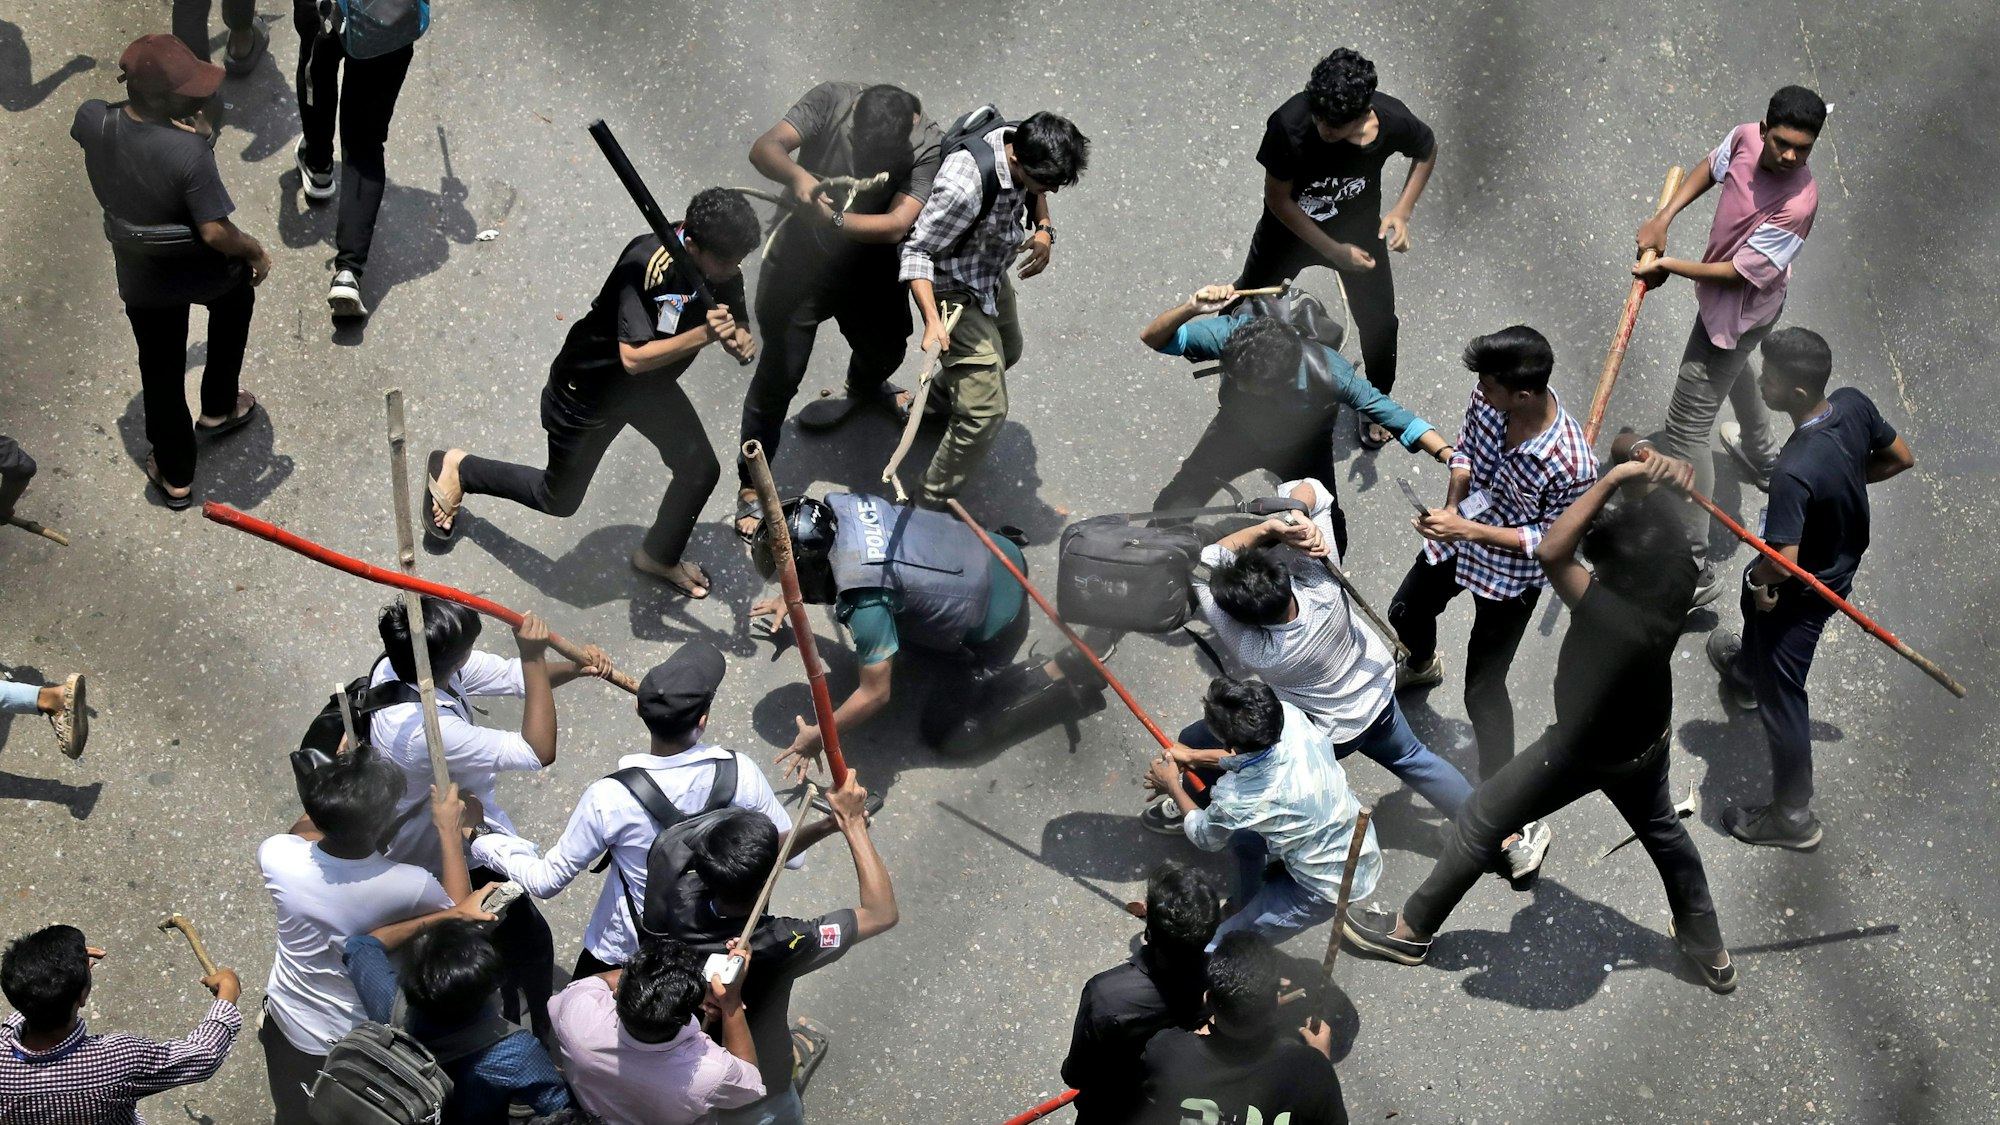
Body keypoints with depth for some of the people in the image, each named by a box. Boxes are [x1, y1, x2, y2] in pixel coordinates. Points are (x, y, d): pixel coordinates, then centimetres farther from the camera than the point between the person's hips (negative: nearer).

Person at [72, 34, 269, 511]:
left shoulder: (93, 122, -21)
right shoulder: (189, 153, -37)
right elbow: (215, 231, -32)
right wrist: (256, 250, -12)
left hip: (141, 276, 3)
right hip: (202, 272, -3)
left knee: (160, 371, 23)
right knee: (236, 292, 35)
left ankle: (175, 476, 40)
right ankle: (218, 407, 48)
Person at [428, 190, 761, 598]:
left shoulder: (723, 262, -18)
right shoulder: (649, 264, -40)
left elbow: (736, 327, -6)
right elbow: (633, 357, -42)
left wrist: (741, 341, -30)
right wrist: (703, 335, -51)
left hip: (651, 384, 6)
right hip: (589, 385, -6)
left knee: (701, 468, 4)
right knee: (559, 497, 12)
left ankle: (658, 557, 32)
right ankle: (458, 469, 35)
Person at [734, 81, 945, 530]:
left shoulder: (928, 145, -25)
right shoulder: (831, 101, -26)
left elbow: (896, 224, -33)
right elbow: (765, 148, -35)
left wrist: (832, 220, -45)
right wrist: (797, 177, -56)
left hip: (869, 268, 3)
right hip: (799, 261, -3)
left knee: (886, 346, 29)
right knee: (778, 376, 0)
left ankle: (865, 385, 67)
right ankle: (751, 486, 19)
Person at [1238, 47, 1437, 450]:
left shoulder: (1394, 122, -33)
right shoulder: (1289, 124, -40)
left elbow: (1427, 151, -7)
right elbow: (1278, 198, -24)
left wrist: (1402, 212, -17)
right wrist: (1333, 251, -26)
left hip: (1359, 227, 1)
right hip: (1291, 226, -1)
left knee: (1378, 322, 11)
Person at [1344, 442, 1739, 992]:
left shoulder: (1609, 612, -44)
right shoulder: (1680, 580, -26)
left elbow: (1549, 552, -46)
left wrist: (1612, 481, -45)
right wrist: (1668, 472, -34)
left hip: (1585, 751, -6)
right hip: (1649, 740, 6)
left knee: (1481, 823, 14)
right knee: (1663, 831, 32)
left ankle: (1412, 930, 32)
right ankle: (1710, 951, 48)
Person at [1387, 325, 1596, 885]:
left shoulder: (1571, 464, -39)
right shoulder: (1488, 397, -23)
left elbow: (1549, 541, -24)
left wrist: (1467, 530, -30)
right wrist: (1453, 505, -14)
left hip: (1509, 573, -7)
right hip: (1461, 533, 7)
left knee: (1483, 691, -2)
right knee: (1406, 613, 31)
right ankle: (1423, 665, 69)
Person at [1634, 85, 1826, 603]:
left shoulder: (1797, 203, -38)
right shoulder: (1745, 138, -19)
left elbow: (1741, 274, -30)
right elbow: (1709, 168, 5)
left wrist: (1670, 267, -23)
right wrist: (1663, 218, -6)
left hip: (1737, 310, -9)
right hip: (1721, 301, 9)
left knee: (1685, 429, -5)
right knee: (1731, 369, 38)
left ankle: (1694, 573, -1)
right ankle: (1762, 458, 69)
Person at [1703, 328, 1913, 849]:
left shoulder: (1794, 472, -43)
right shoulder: (1854, 405, -21)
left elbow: (1783, 563, -41)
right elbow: (1900, 457, -3)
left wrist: (1758, 578, -19)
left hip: (1804, 591, -8)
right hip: (1844, 559, 8)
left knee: (1780, 694, 12)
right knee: (1755, 602, 38)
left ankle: (1793, 817, 29)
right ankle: (1747, 671, 71)